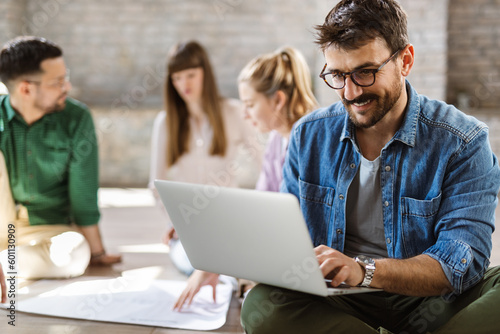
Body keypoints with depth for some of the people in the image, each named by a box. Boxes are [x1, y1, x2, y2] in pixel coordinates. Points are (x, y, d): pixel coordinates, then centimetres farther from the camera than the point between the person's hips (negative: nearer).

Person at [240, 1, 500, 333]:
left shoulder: (463, 142, -9)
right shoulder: (309, 134, 3)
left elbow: (462, 261, -19)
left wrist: (364, 269, -36)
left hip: (429, 301, -2)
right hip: (335, 298, 3)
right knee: (262, 306, -30)